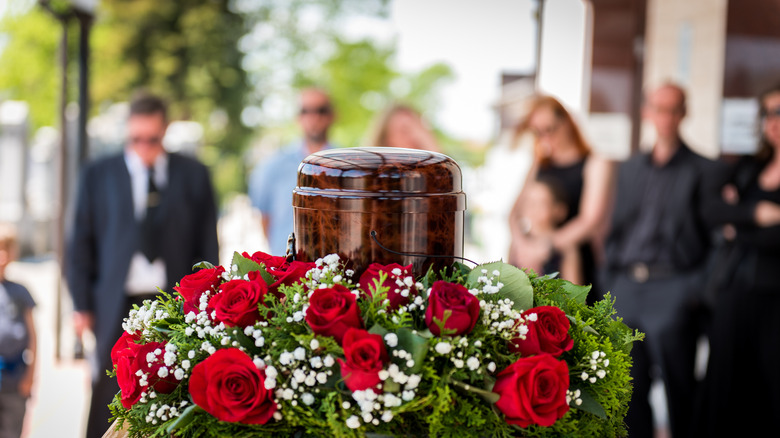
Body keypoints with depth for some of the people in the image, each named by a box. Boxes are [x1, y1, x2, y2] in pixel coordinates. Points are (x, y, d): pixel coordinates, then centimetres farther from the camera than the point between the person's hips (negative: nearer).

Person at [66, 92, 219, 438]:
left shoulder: (193, 175, 8)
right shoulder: (98, 175, 9)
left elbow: (208, 244, 8)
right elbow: (80, 244, 10)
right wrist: (82, 305, 3)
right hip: (117, 307, 0)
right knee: (108, 403, 0)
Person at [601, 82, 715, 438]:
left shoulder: (703, 171, 1)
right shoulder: (629, 169, 18)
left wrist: (697, 291, -11)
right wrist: (608, 284, 11)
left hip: (672, 289, -5)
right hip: (625, 286, 5)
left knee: (679, 391, -3)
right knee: (629, 388, 7)